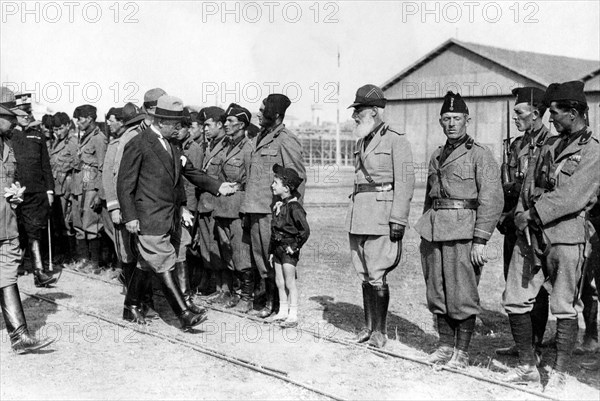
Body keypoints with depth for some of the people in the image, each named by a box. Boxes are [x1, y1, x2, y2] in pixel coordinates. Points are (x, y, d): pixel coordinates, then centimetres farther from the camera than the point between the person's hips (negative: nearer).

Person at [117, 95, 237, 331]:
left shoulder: (171, 147, 15)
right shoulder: (138, 145, -8)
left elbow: (192, 173, 17)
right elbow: (125, 183, -9)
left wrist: (218, 187, 5)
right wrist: (130, 216, -14)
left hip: (171, 219, 8)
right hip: (150, 219, -8)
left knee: (146, 263, 17)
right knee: (163, 266, -8)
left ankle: (132, 302, 31)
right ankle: (185, 314, -9)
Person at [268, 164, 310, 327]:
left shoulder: (294, 207, -17)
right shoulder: (278, 205, 9)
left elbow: (305, 230, -20)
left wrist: (295, 246, -16)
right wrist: (271, 251, 15)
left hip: (289, 250, -8)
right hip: (278, 248, 8)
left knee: (289, 283, -2)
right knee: (279, 282, 13)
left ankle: (293, 315, 5)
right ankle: (283, 312, 23)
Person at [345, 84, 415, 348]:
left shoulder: (396, 141, -6)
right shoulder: (361, 143, 18)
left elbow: (405, 182, -11)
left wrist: (397, 219, -16)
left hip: (381, 214, -8)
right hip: (358, 215, 8)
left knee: (377, 276, -6)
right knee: (364, 274, 10)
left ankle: (380, 331, 5)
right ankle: (369, 326, 19)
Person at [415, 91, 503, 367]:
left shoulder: (480, 155, -4)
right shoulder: (437, 156, 17)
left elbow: (492, 201, -10)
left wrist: (480, 240, -15)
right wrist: (425, 235, 17)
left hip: (463, 231, -6)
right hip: (434, 229, 6)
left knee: (462, 295, -2)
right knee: (437, 292, 9)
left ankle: (462, 352, 9)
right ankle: (445, 346, 21)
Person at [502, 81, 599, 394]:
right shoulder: (550, 145, 16)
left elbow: (571, 197, -16)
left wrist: (531, 215, -14)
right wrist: (521, 215, -2)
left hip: (566, 234, -6)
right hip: (530, 233, 7)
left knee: (565, 309, 3)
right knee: (514, 301, 5)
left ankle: (558, 375, 15)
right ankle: (527, 368, 19)